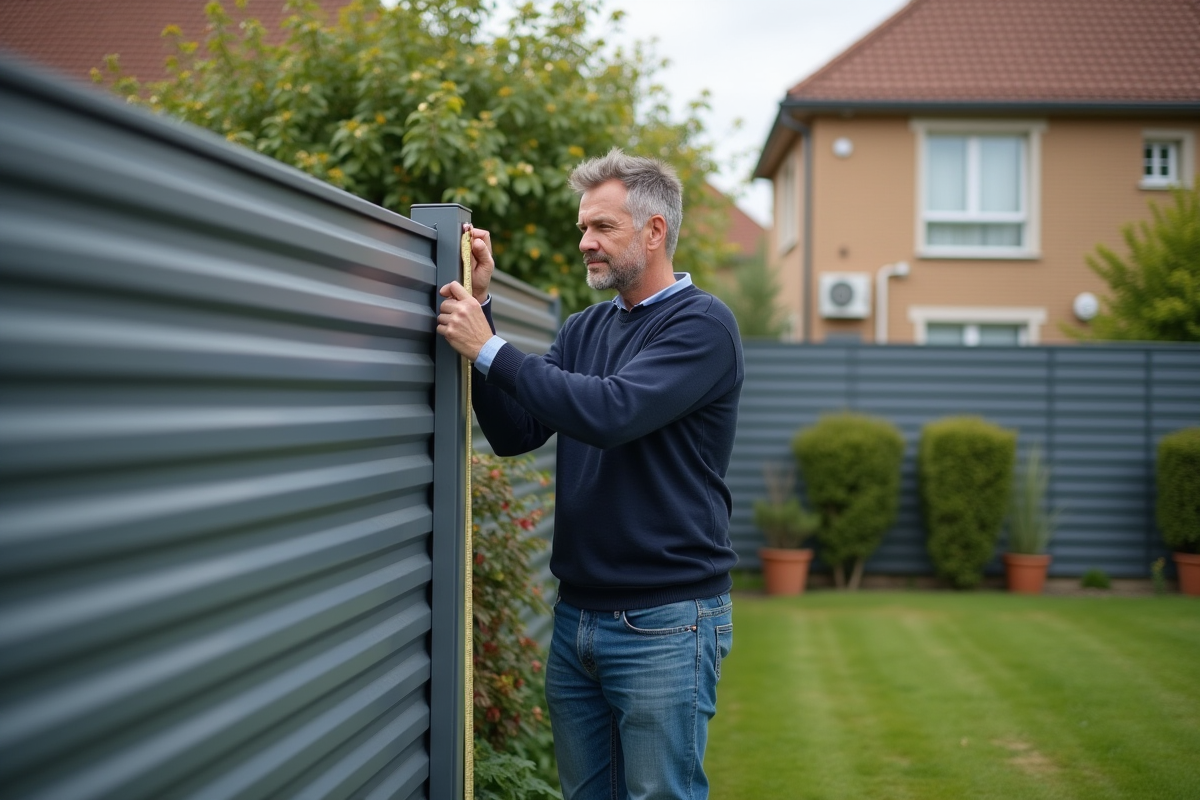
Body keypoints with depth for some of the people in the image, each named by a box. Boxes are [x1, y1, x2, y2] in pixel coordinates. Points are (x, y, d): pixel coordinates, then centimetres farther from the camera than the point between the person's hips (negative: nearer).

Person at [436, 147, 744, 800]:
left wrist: (490, 350, -20)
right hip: (577, 616, 7)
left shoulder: (701, 324, -9)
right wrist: (479, 308, -3)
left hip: (663, 623, -7)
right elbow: (514, 433, 4)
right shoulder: (584, 329, 12)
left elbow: (613, 411, -24)